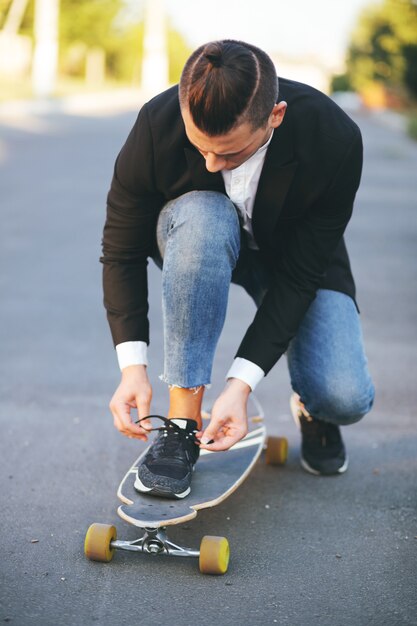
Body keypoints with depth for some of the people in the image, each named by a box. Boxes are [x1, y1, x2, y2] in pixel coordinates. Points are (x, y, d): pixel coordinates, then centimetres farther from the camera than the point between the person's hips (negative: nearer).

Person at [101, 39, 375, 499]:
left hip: (296, 256, 0)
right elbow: (122, 251, -19)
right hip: (195, 237, 1)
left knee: (344, 400, -24)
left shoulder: (335, 140, -32)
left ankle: (310, 407, 16)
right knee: (202, 217, -39)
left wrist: (241, 383, -33)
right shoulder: (157, 125, -30)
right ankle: (183, 417, -29)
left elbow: (301, 275, -27)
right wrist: (132, 365, -28)